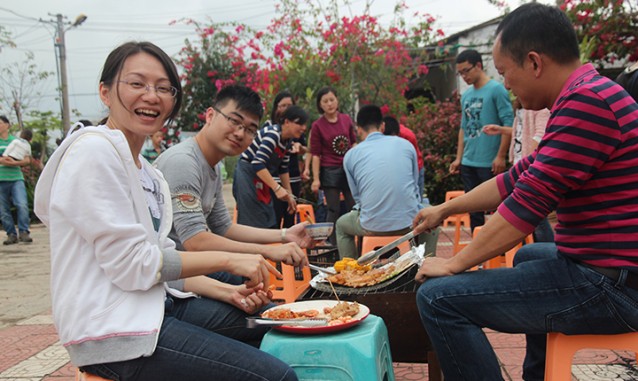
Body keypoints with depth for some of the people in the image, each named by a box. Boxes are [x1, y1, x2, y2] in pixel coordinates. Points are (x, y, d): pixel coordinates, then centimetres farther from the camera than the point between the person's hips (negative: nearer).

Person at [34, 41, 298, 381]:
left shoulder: (147, 171, 14)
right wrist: (227, 260, -13)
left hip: (158, 304, 9)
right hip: (114, 331, -9)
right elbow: (130, 265, -18)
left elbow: (160, 260, 10)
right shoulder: (94, 151, -13)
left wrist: (228, 292, -3)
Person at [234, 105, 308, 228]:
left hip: (261, 179, 9)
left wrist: (289, 195, 15)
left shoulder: (288, 142, 5)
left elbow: (283, 169, 15)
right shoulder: (273, 134, -23)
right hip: (247, 176, -9)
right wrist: (277, 188, -34)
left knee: (270, 223, 9)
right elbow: (257, 163, -32)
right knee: (253, 224, -12)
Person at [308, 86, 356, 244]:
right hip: (330, 172, -3)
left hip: (349, 169, 3)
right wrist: (316, 179, -8)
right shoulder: (317, 126, -4)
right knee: (334, 210, 1)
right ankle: (333, 245, 10)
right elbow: (316, 154, -4)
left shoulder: (346, 119, 5)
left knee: (354, 207, 4)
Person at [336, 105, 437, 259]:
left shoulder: (350, 155, 3)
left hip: (372, 226, -1)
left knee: (341, 225, 31)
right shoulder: (405, 144, 6)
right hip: (409, 221, 1)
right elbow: (415, 186, 14)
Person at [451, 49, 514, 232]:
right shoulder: (466, 95, 13)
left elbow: (508, 124, -11)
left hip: (490, 163, -7)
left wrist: (500, 156, -15)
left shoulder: (496, 90, -6)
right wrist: (458, 158, 12)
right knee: (473, 209, 12)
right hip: (468, 163, 7)